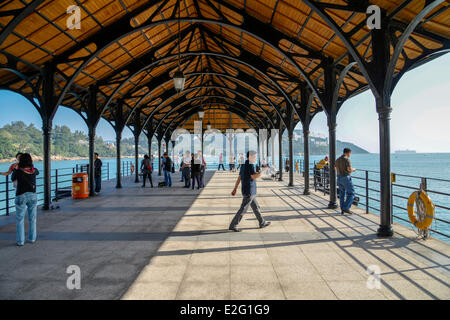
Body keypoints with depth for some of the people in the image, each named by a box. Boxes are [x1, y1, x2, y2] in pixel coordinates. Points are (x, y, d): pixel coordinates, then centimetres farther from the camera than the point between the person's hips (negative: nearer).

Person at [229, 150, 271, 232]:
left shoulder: (243, 165, 12)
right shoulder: (250, 165, -17)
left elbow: (239, 178, 15)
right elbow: (254, 176, -27)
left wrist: (235, 189, 17)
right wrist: (263, 170, -17)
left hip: (250, 191, 10)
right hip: (249, 191, -10)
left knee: (256, 207, 18)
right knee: (243, 209, -3)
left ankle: (262, 223, 29)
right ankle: (233, 225, 3)